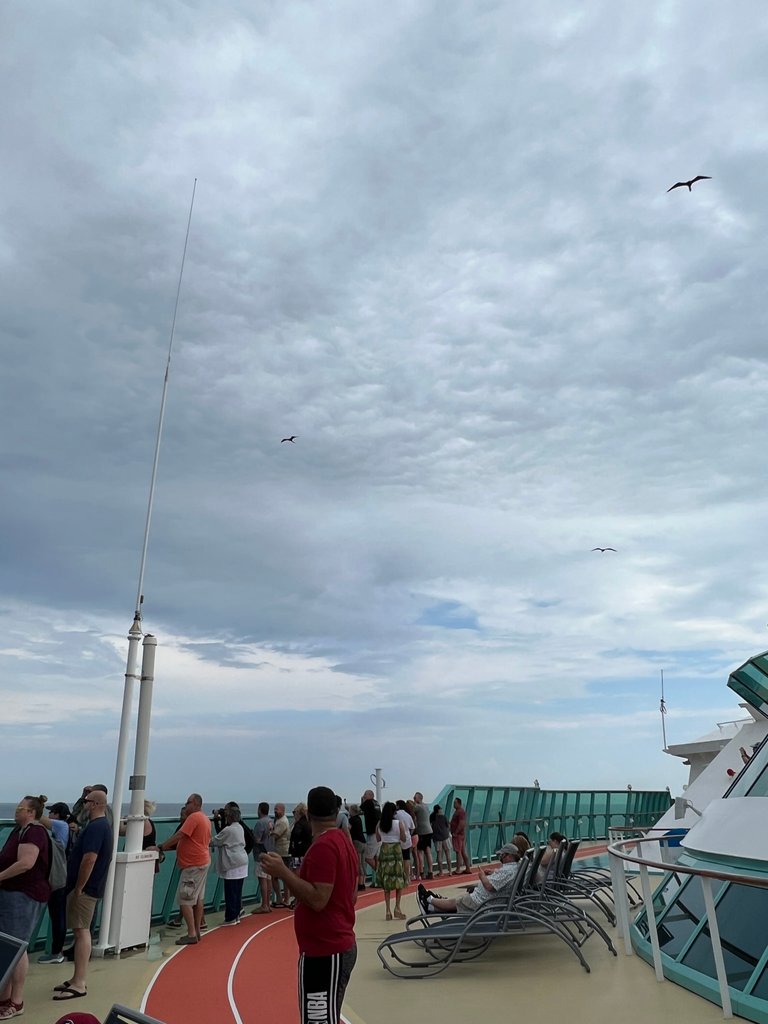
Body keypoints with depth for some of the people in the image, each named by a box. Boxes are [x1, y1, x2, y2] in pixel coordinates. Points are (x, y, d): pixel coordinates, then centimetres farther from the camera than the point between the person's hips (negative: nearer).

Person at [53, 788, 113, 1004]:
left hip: (85, 887, -10)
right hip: (91, 885, 10)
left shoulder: (95, 827, -19)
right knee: (81, 930, 15)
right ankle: (77, 979, 23)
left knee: (81, 931, -6)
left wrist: (78, 888, -22)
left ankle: (79, 984, -2)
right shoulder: (103, 824, 14)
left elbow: (89, 859, -27)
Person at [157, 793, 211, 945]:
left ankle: (191, 934, -6)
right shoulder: (205, 819, 14)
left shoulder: (194, 817, -16)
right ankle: (197, 931, 21)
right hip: (203, 861, 10)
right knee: (199, 898, 14)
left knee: (184, 899, -6)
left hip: (193, 865, -10)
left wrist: (161, 847, -17)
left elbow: (178, 836, -21)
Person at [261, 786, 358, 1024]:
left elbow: (318, 899, -26)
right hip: (339, 946, 10)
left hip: (324, 953, -10)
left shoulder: (322, 846, -20)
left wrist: (283, 872, -25)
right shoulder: (343, 841, 9)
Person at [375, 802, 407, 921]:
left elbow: (378, 839, 7)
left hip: (384, 851, 3)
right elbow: (403, 839, -3)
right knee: (399, 880, 10)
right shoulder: (399, 823, -9)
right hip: (396, 850, -3)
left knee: (386, 881, 9)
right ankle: (397, 907, 2)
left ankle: (388, 910, 8)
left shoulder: (379, 824, -1)